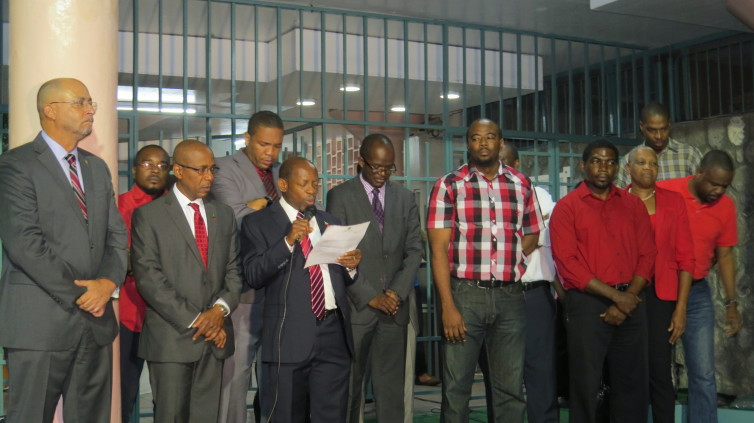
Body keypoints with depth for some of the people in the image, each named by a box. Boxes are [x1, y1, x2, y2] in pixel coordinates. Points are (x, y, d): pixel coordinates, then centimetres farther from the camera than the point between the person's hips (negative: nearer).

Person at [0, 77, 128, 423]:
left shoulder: (97, 167, 17)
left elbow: (116, 235, 13)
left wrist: (108, 281, -7)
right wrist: (77, 296, -13)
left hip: (96, 321, 6)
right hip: (41, 321, -6)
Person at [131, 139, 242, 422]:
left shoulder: (224, 215, 14)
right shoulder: (149, 215, -2)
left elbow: (234, 269, 12)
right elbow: (148, 277, -9)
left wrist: (221, 308, -7)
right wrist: (193, 320, -13)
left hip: (215, 336, 4)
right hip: (171, 337, -4)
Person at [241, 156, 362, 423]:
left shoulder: (329, 222, 18)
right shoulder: (258, 223, 2)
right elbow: (253, 276, -10)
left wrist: (351, 266, -1)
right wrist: (288, 241, -19)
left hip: (334, 333, 4)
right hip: (290, 336, -4)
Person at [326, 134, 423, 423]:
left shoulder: (405, 198, 11)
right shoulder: (340, 196, -1)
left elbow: (414, 250, 9)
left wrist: (398, 292, -5)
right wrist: (369, 296, -11)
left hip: (395, 306, 3)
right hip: (355, 306, -3)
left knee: (391, 386, 4)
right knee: (349, 385, 2)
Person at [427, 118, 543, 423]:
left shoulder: (521, 185, 9)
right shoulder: (449, 186, 0)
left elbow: (532, 236, 17)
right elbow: (439, 248, -5)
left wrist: (508, 266, 0)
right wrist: (447, 306, -13)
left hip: (510, 296, 3)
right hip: (464, 294, -3)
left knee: (511, 388, 8)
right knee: (456, 387, 2)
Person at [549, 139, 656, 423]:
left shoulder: (633, 204, 12)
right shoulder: (567, 207, -1)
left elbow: (647, 254, 7)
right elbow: (567, 264, -9)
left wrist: (628, 299, -7)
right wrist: (614, 295, -12)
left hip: (631, 304, 4)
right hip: (587, 303, -4)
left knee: (632, 383, 8)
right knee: (586, 384, 0)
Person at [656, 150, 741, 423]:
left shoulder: (726, 206, 1)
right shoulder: (662, 193, -11)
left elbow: (725, 255, 8)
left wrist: (731, 303, 5)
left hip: (698, 293, 3)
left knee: (703, 374, 2)